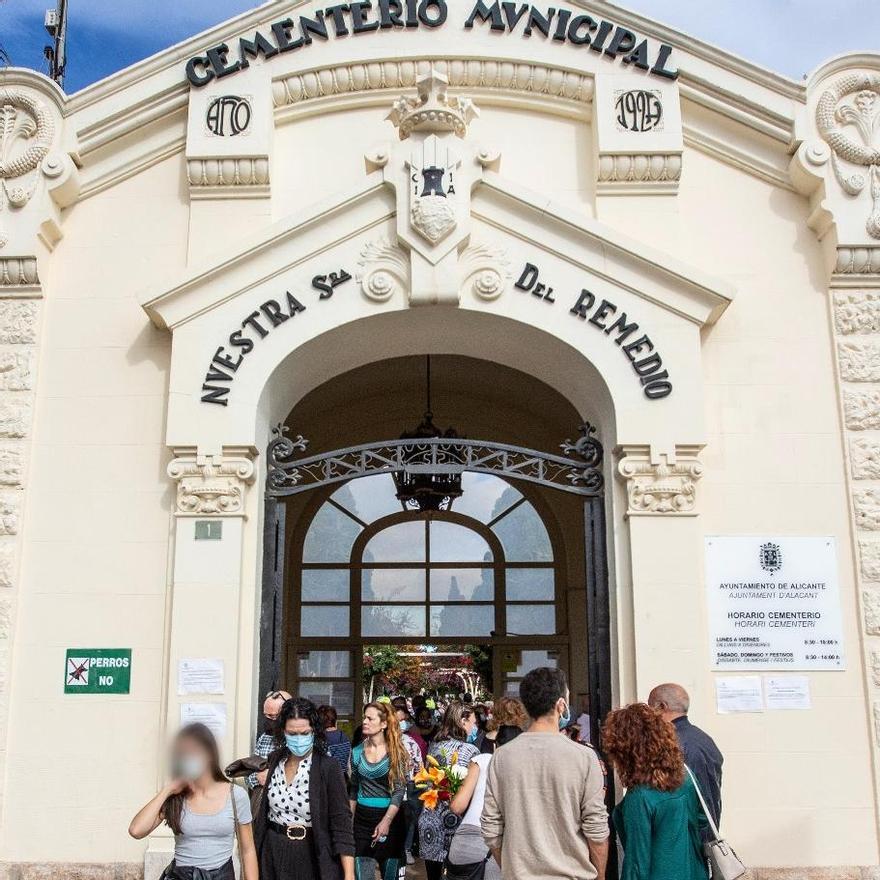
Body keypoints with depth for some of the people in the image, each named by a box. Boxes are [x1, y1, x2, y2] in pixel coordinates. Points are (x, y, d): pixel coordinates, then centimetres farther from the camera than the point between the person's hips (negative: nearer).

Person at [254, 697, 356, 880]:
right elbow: (265, 809, 11)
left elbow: (341, 822, -16)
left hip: (311, 856, -4)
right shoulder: (276, 759, 0)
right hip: (273, 852, 4)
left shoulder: (328, 767, -14)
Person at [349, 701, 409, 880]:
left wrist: (386, 821, -23)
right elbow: (353, 789, 14)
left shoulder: (396, 752, -7)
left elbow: (399, 790, -12)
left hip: (390, 817, -3)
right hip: (362, 818, 3)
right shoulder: (357, 752, 4)